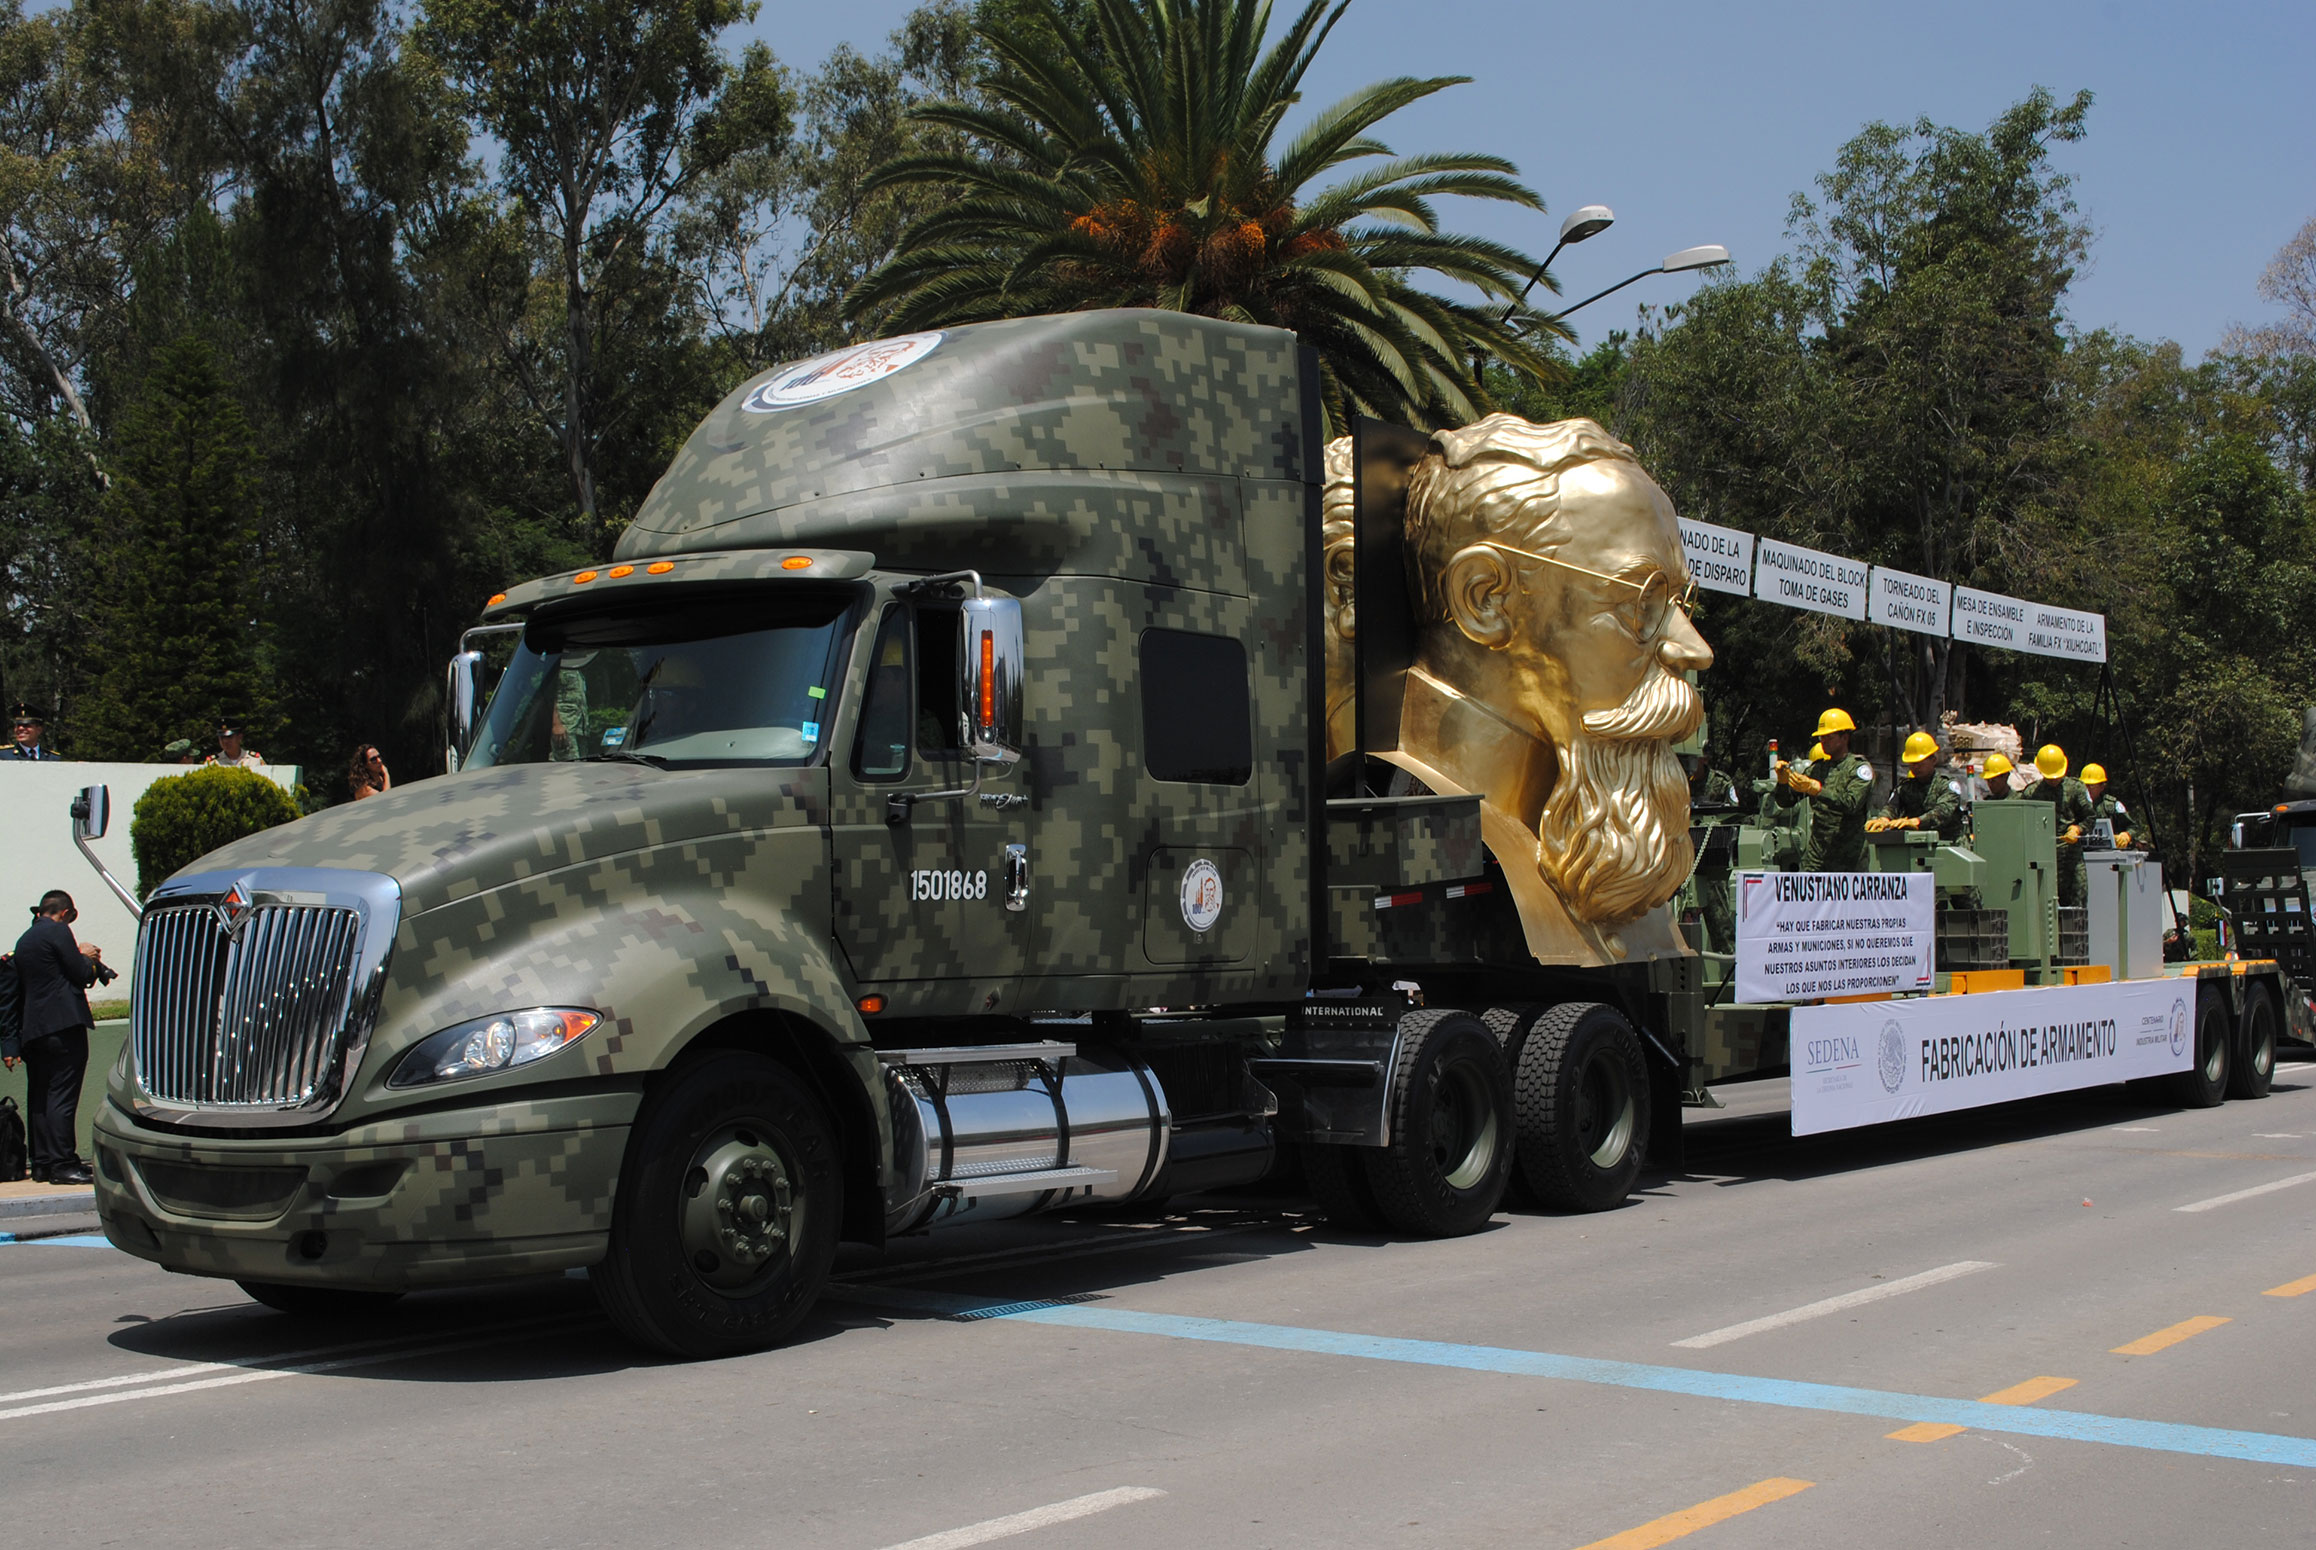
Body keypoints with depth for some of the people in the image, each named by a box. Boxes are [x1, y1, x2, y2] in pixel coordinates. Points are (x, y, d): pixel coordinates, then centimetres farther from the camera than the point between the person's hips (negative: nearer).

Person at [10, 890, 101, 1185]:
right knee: (62, 1098, -9)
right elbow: (82, 974, -10)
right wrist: (87, 958, 12)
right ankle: (62, 1164, -11)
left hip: (33, 1027, 9)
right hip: (64, 1026, -9)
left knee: (39, 1099, 10)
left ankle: (42, 1163, 14)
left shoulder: (24, 939, 20)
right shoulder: (57, 931, -7)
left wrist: (81, 958, 21)